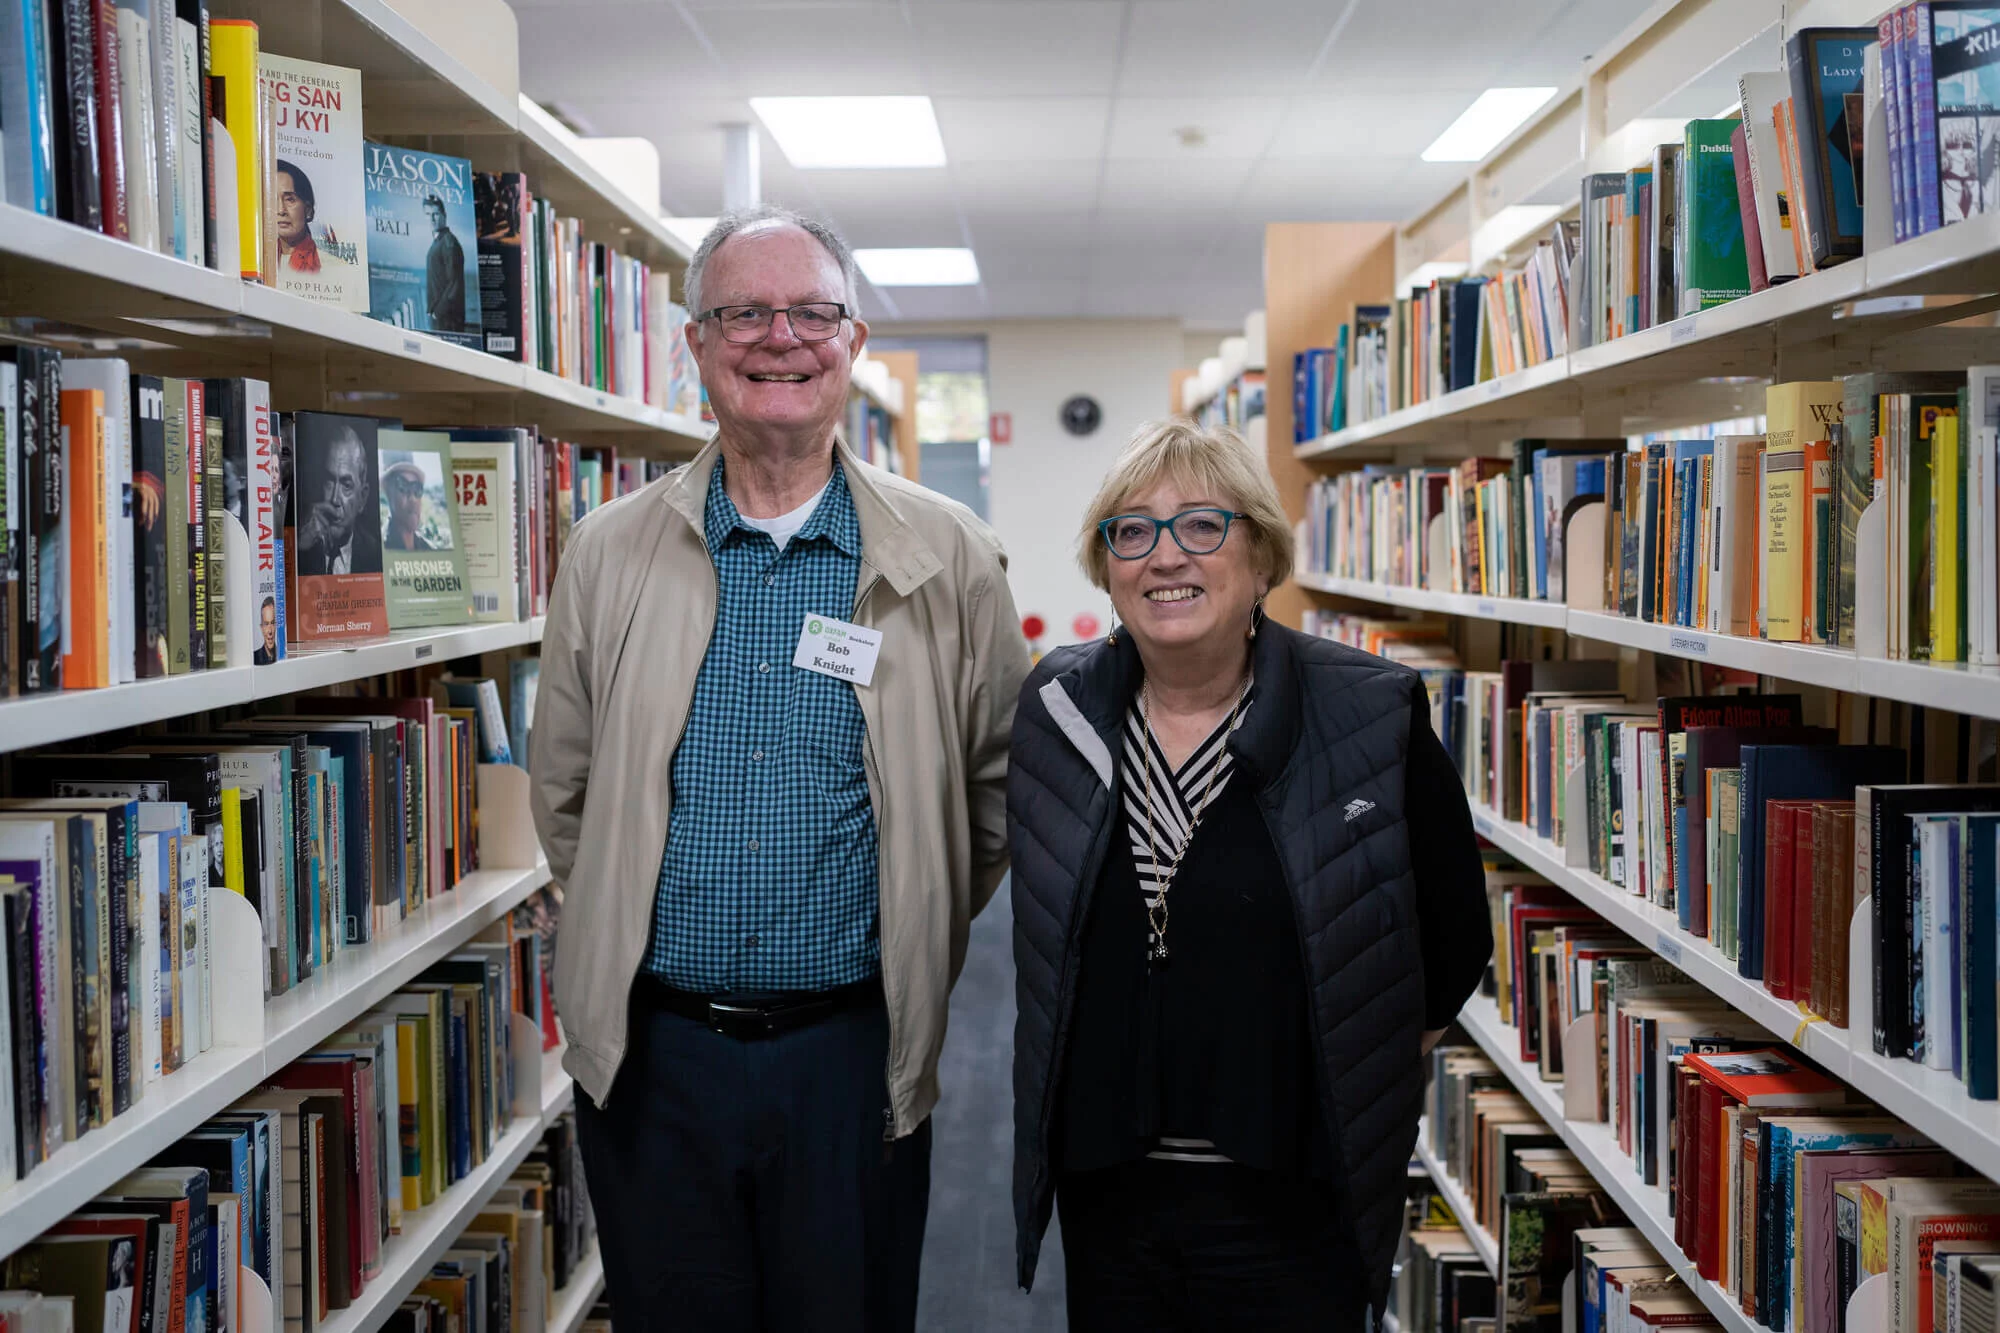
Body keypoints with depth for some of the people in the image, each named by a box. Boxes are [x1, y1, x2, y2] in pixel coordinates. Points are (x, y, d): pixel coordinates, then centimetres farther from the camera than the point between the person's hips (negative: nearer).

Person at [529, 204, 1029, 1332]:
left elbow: (995, 785, 6)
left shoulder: (950, 559, -2)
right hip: (650, 1053, 1)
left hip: (856, 1054, -1)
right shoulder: (611, 554, 2)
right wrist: (625, 931, 8)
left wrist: (913, 944, 5)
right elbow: (565, 788, 10)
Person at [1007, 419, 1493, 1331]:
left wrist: (1358, 1098, 5)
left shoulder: (1374, 720, -10)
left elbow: (1455, 946, 2)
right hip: (1104, 1195, 3)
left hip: (1291, 1209, -3)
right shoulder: (1055, 710, 1)